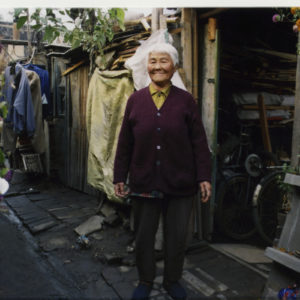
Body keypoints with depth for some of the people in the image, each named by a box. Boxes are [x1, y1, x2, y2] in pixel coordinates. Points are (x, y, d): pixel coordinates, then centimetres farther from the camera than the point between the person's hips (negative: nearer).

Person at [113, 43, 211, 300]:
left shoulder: (186, 100, -1)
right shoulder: (135, 100, 3)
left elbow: (199, 142, -1)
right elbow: (124, 143, 4)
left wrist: (204, 177, -5)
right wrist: (120, 177, 3)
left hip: (180, 184, -1)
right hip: (143, 183, 1)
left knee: (177, 236, 13)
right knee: (143, 236, 15)